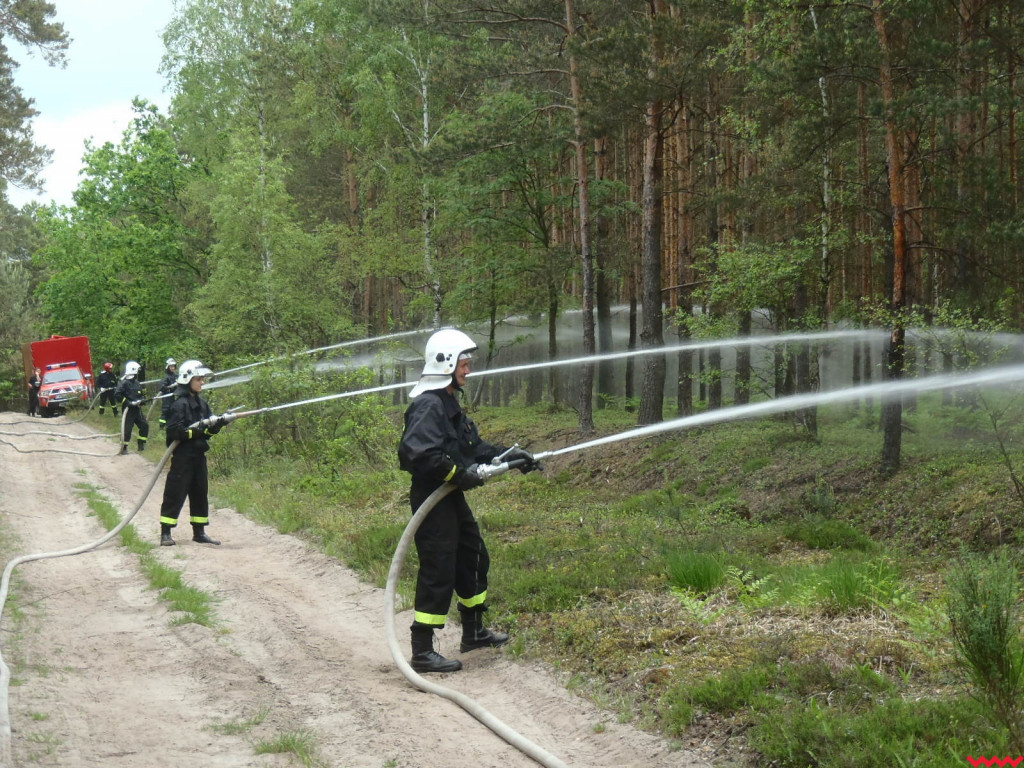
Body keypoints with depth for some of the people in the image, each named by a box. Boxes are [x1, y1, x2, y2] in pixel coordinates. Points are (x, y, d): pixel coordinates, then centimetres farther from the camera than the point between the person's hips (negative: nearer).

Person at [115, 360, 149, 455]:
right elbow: (117, 395, -19)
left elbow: (141, 395, 22)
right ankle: (124, 448, 3)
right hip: (128, 410, -8)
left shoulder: (137, 383, 12)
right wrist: (127, 402, -23)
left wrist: (142, 400, 0)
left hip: (137, 409, 8)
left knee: (144, 425, 6)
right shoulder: (124, 383, -12)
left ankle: (141, 445, 17)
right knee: (127, 428, -6)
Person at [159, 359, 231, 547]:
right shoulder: (180, 404, -12)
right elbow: (175, 431, -20)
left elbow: (209, 430, 13)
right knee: (175, 494, -4)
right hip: (182, 456, -8)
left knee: (200, 493, 11)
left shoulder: (202, 403, 12)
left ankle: (199, 532, 20)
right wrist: (199, 428, -25)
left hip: (198, 456, 8)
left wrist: (219, 423, -7)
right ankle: (165, 533, 1)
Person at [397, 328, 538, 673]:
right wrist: (459, 473, -26)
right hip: (432, 499, -11)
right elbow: (417, 452, -31)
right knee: (438, 572, -8)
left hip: (451, 497, 11)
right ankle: (422, 652, -2)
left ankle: (473, 632, 37)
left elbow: (473, 447, 21)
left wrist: (508, 455, 14)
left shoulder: (448, 402, 16)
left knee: (474, 559, 21)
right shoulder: (428, 406, -19)